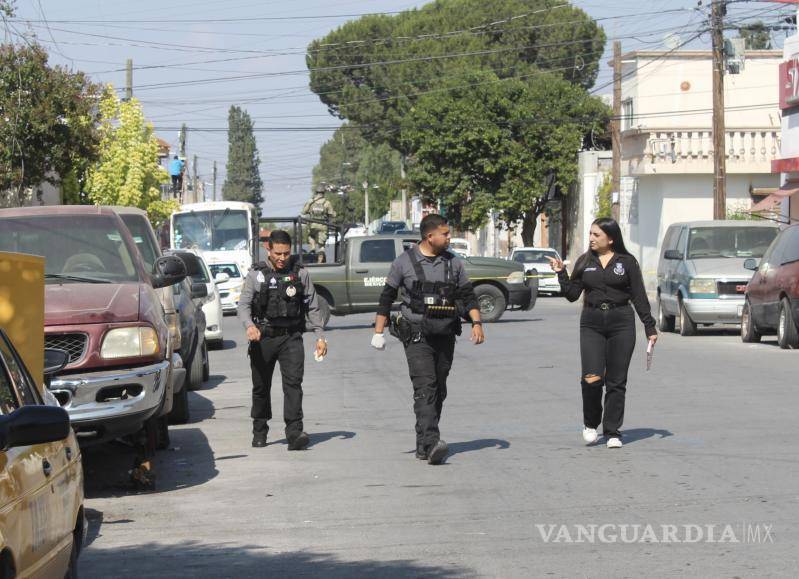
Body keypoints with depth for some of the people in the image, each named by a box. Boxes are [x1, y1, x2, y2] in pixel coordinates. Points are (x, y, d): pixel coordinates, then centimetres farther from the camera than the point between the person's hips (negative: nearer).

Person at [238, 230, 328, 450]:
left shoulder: (300, 273, 6)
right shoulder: (256, 274, 3)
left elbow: (313, 306, 10)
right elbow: (243, 304, -5)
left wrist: (320, 335, 4)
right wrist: (249, 325, -25)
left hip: (291, 338, 0)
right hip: (263, 338, 1)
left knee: (293, 382, -15)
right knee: (261, 386, 9)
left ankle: (295, 433, -21)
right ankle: (259, 432, 24)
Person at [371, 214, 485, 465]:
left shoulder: (453, 263, 10)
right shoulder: (404, 262, 0)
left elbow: (467, 296, 13)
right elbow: (387, 297, 5)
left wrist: (476, 323, -2)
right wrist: (378, 331, 0)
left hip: (445, 338, 5)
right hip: (417, 337, -5)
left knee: (438, 391, 7)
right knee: (425, 388, -17)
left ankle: (424, 445, 17)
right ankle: (431, 443, -27)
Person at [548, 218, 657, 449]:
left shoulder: (627, 262, 3)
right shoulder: (585, 262, 10)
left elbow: (639, 297, 5)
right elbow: (572, 294, 9)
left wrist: (650, 327, 2)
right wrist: (561, 273, -4)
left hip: (621, 323, -1)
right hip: (591, 323, 1)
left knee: (616, 381, 1)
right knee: (592, 378, -12)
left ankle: (612, 432, 10)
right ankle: (590, 424, 11)